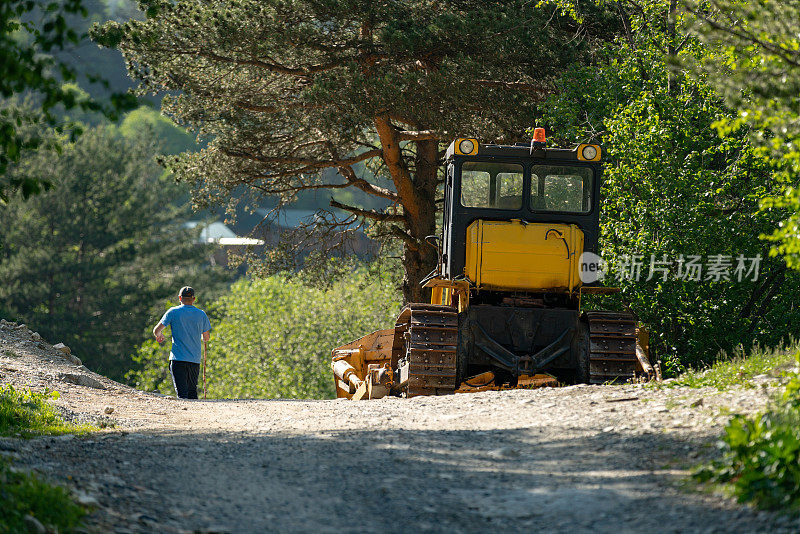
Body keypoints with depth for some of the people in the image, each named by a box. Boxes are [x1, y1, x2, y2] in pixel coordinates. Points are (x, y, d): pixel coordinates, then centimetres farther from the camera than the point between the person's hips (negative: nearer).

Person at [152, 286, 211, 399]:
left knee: (182, 393, -10)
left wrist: (159, 335, 26)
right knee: (192, 391, 15)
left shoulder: (173, 312, -2)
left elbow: (156, 330, 1)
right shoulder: (201, 314, 6)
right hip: (195, 359, 3)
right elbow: (206, 338, 16)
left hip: (178, 359, -3)